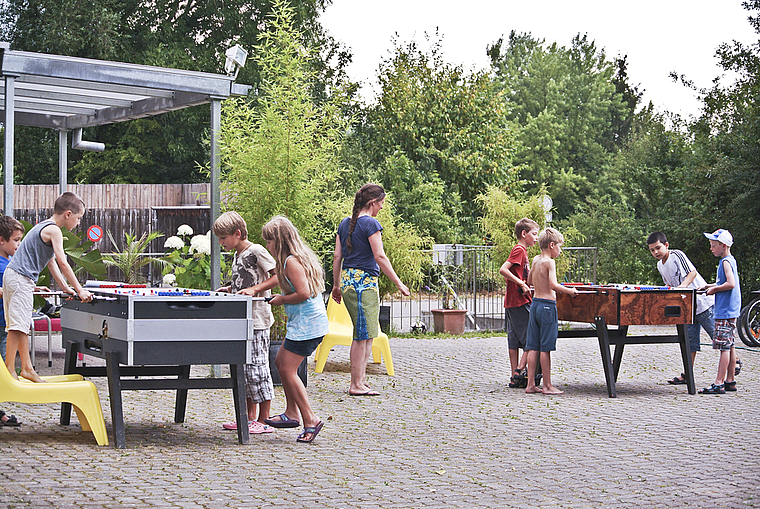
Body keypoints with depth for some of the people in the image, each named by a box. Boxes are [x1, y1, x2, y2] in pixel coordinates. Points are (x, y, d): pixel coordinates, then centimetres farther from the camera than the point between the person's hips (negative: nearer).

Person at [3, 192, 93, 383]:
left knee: (23, 325, 11)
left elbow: (51, 262, 23)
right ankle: (10, 371, -12)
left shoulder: (44, 226, 19)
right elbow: (63, 263, -17)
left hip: (15, 276, 11)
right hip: (20, 279, -11)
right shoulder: (53, 230, -13)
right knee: (18, 325, -11)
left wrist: (65, 287, 22)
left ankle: (27, 368, 14)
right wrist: (79, 290, -14)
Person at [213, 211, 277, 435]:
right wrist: (229, 289, 14)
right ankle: (249, 418, 18)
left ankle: (263, 421, -1)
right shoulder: (237, 255, 16)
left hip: (257, 320, -9)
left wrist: (254, 289, -23)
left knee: (256, 367, -6)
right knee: (242, 368, 11)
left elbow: (278, 276, -16)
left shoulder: (257, 251, -10)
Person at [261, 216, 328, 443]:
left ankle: (310, 420, -5)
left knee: (288, 370, -6)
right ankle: (291, 412, 22)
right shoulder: (300, 257, 15)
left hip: (306, 324, -11)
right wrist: (282, 297, 14)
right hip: (309, 322, 11)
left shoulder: (291, 261, -17)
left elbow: (303, 293, -25)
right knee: (281, 362, 17)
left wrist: (281, 300, -11)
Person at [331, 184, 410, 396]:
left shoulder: (345, 223, 13)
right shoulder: (370, 224, -11)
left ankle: (361, 379, 14)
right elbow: (380, 257, -14)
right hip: (364, 281, -8)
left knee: (367, 334, 14)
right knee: (362, 335, -3)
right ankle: (356, 385, 0)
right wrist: (398, 283, -9)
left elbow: (337, 256, 13)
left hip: (347, 280, 8)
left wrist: (336, 285, 20)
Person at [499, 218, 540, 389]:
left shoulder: (521, 250, 18)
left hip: (511, 302, 10)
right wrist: (521, 284, -20)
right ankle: (520, 371, -8)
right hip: (520, 302, -10)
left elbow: (507, 276, 23)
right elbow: (503, 270, -21)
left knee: (515, 341, 8)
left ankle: (515, 378, 9)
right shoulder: (519, 250, -11)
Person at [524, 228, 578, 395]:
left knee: (533, 348, 8)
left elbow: (529, 281, 25)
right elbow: (553, 285, -23)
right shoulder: (549, 262, -13)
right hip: (547, 305, -8)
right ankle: (547, 386, 2)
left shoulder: (535, 260, 11)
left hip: (535, 304, 8)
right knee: (545, 348, -3)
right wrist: (570, 291, -11)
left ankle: (530, 384, 11)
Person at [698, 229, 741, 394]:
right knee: (730, 346, 11)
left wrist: (714, 289, -12)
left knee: (724, 347, -9)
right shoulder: (729, 260, 16)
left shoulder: (726, 261, -14)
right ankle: (730, 381, 16)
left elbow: (731, 283, -25)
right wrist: (710, 286, 15)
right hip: (730, 311, 10)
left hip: (725, 312, -10)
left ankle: (719, 384, -10)